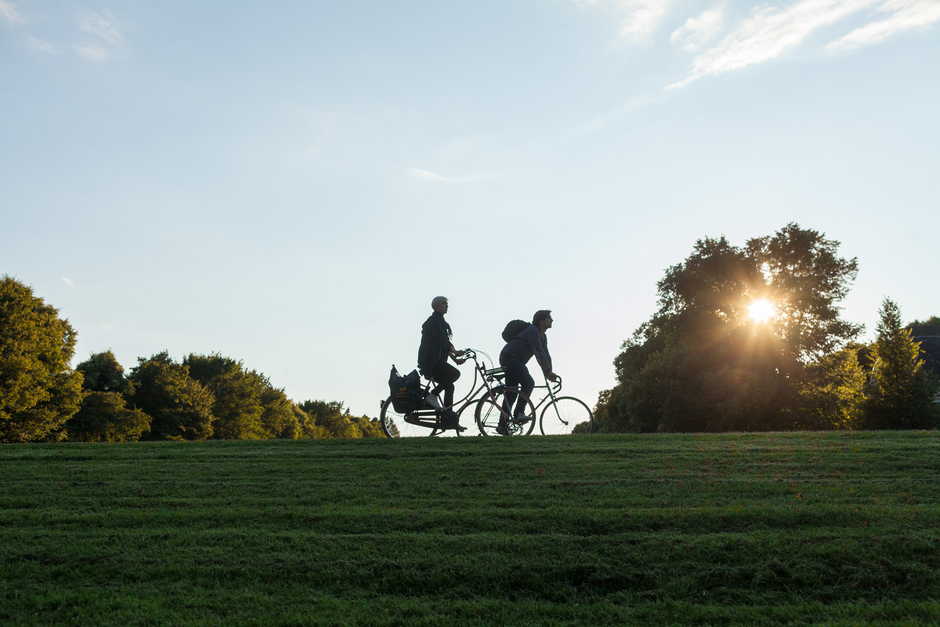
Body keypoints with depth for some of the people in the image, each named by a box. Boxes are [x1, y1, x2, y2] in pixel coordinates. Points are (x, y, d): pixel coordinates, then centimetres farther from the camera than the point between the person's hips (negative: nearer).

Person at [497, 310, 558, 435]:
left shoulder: (543, 336, 14)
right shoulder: (533, 331, -17)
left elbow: (545, 355, 12)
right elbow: (539, 353, -25)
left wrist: (548, 373, 3)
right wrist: (548, 371, -26)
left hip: (514, 361, 10)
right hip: (509, 358, -10)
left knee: (511, 392, 7)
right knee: (528, 383, -20)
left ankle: (502, 425, 8)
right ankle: (518, 414, -23)